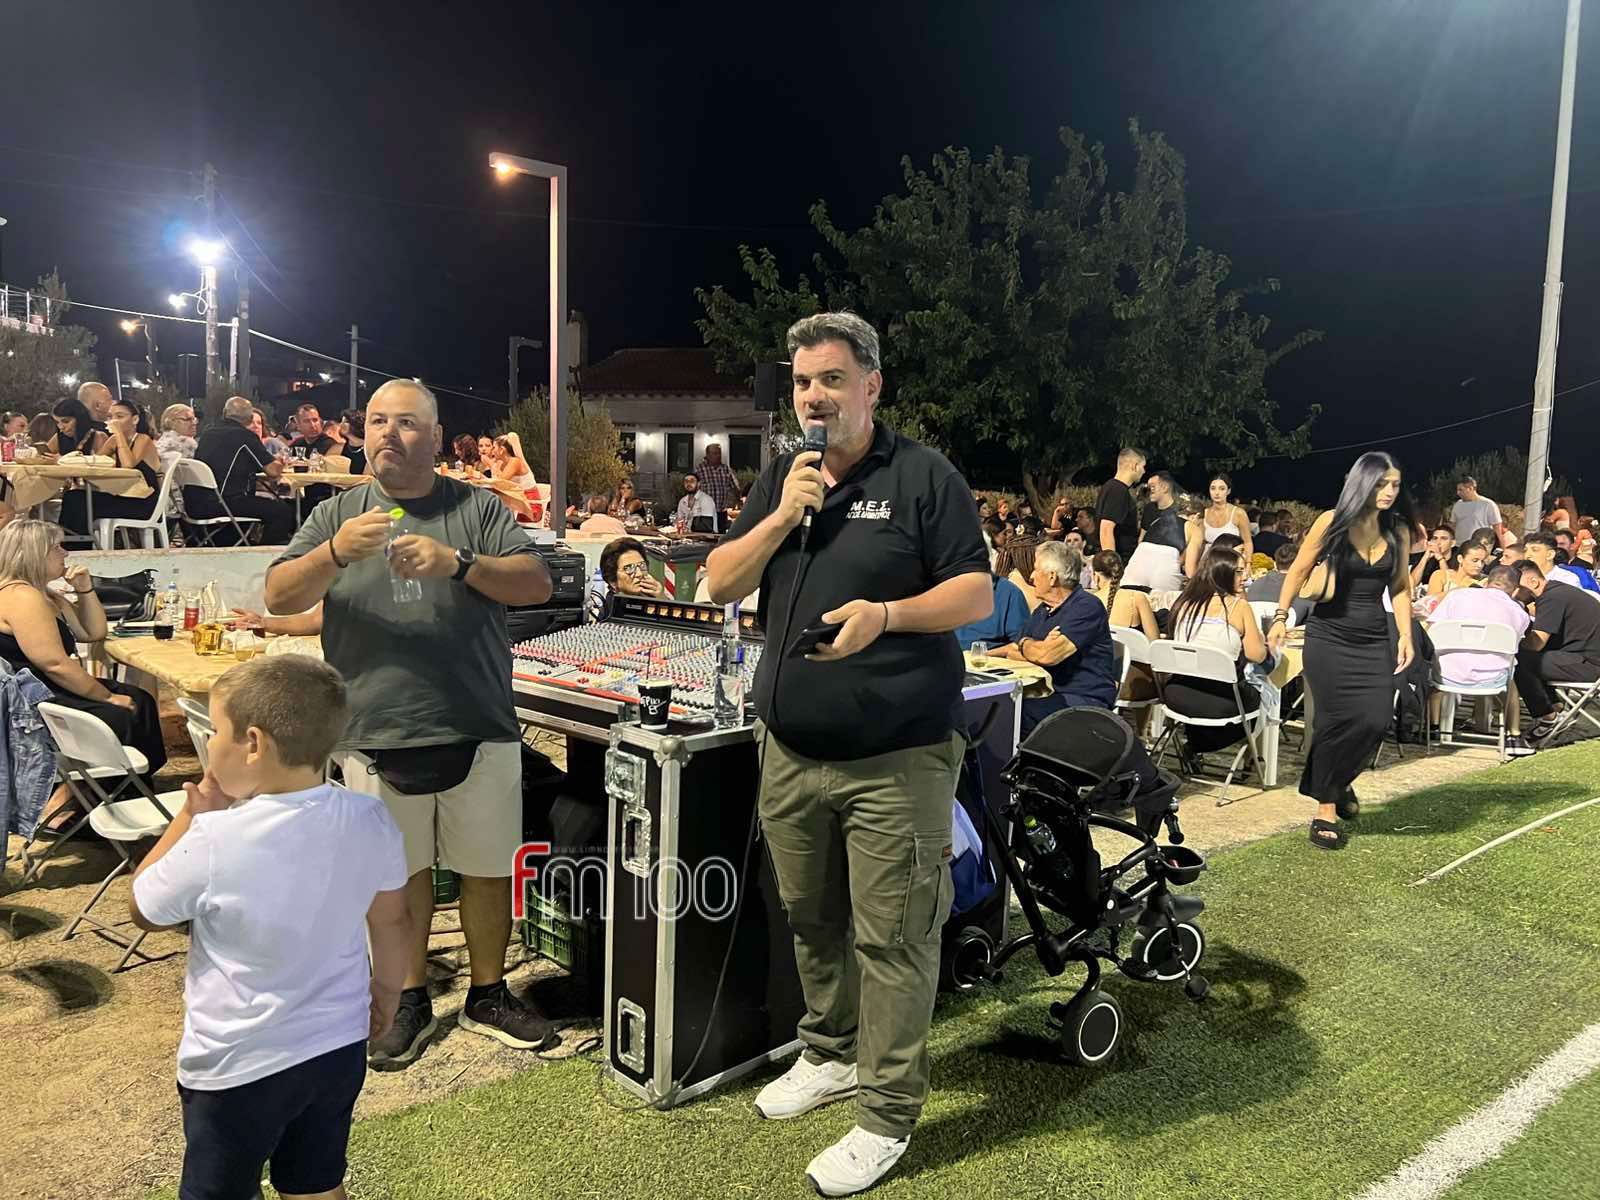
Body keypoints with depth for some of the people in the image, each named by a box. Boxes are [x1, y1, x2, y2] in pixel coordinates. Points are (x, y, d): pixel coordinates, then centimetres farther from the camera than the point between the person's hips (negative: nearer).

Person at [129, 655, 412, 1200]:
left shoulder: (215, 842, -27)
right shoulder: (371, 821, -13)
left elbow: (142, 908, -7)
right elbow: (391, 921, 2)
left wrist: (193, 814, -5)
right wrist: (386, 991, 18)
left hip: (238, 1067, -4)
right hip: (340, 1050, 4)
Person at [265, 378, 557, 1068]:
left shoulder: (477, 509, 3)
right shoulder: (337, 515, 7)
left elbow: (537, 583, -8)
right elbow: (279, 597, -2)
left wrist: (457, 563, -23)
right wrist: (336, 553, -21)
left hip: (479, 731, -1)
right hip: (376, 734, 1)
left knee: (487, 867, 10)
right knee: (398, 873, 13)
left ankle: (488, 994, 29)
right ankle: (410, 1002, 31)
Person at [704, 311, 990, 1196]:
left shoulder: (923, 475, -4)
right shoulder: (780, 478, 12)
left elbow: (978, 594, -8)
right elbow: (720, 585, 6)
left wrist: (886, 612, -25)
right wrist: (783, 516, -8)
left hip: (897, 757, -5)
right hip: (791, 750, 6)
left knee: (892, 937, 1)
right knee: (811, 920, 18)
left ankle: (886, 1116, 15)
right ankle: (830, 1053, 39)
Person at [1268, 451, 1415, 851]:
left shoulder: (1398, 530, 5)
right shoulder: (1332, 522, -6)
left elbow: (1399, 587, 13)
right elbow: (1298, 572, 1)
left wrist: (1405, 634, 5)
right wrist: (1281, 616, -6)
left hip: (1375, 640, 3)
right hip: (1329, 637, -3)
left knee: (1376, 720, -8)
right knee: (1337, 722, -5)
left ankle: (1338, 783, 22)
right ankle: (1325, 809, 11)